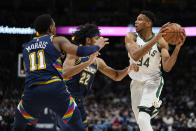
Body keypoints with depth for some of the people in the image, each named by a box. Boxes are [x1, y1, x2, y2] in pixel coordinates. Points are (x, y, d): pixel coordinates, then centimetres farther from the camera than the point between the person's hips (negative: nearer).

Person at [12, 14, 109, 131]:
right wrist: (97, 47, 17)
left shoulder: (27, 48, 23)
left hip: (32, 91, 3)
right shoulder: (57, 40, 10)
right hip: (55, 89, -3)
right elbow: (79, 51, -2)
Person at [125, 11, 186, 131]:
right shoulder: (131, 37, -9)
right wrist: (155, 39, -40)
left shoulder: (161, 42, -12)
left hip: (153, 82, -4)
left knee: (143, 119, -24)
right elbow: (135, 56, -30)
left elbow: (167, 68, -20)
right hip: (136, 83, 4)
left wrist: (178, 47, -32)